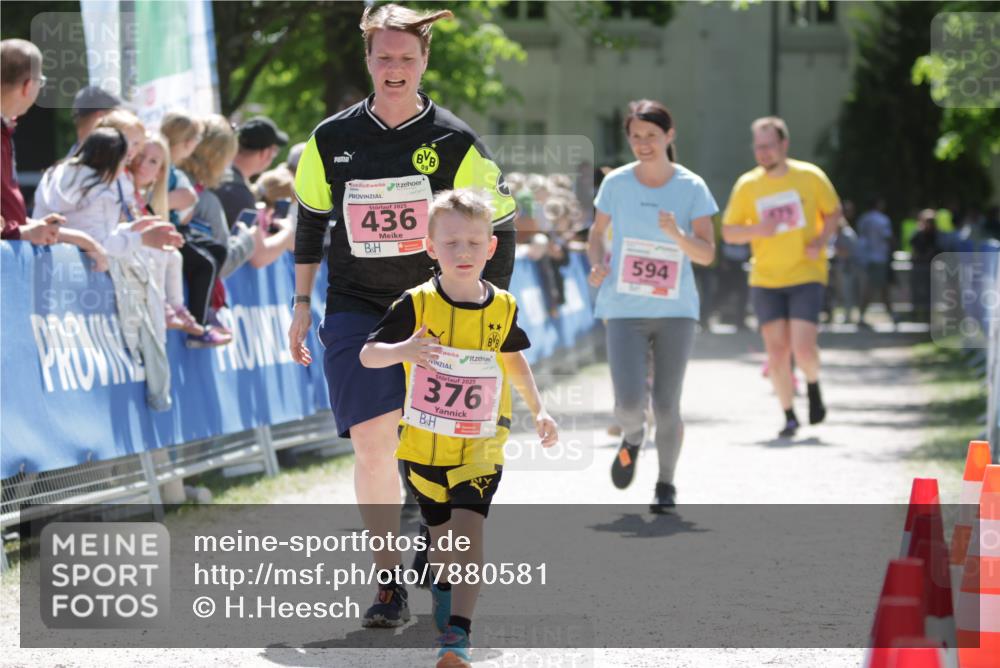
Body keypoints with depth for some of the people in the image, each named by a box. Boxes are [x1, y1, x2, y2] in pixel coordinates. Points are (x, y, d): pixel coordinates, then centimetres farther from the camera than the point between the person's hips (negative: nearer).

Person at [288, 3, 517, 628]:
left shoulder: (456, 143, -5)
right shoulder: (333, 139, 2)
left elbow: (499, 232, 1)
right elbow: (310, 220, 15)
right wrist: (302, 306, 13)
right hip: (355, 311, 1)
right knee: (372, 442, -13)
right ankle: (389, 585, -8)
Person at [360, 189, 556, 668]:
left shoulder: (502, 308, -2)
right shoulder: (416, 305, -11)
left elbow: (514, 358, 18)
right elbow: (367, 355, -12)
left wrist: (538, 410, 14)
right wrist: (403, 350, -32)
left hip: (480, 449, 0)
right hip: (424, 445, 0)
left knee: (468, 530, -16)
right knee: (441, 533, 17)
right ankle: (445, 588, 48)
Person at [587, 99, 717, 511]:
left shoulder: (692, 188, -2)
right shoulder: (616, 183, 1)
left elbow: (707, 254, -5)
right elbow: (597, 233, 14)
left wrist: (677, 234, -24)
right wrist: (598, 264, -6)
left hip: (676, 311, 0)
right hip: (624, 310, 0)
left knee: (666, 405, -1)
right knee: (630, 402, -14)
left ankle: (666, 484, 21)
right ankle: (632, 439, 22)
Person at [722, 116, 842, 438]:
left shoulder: (810, 177, -2)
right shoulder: (747, 185, 1)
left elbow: (834, 213, 10)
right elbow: (728, 232, 5)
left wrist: (820, 242, -8)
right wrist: (756, 230, -15)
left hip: (806, 276, -2)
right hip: (765, 279, 2)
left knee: (803, 347, -14)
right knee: (777, 351, -2)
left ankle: (813, 387, 19)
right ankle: (789, 417, 12)